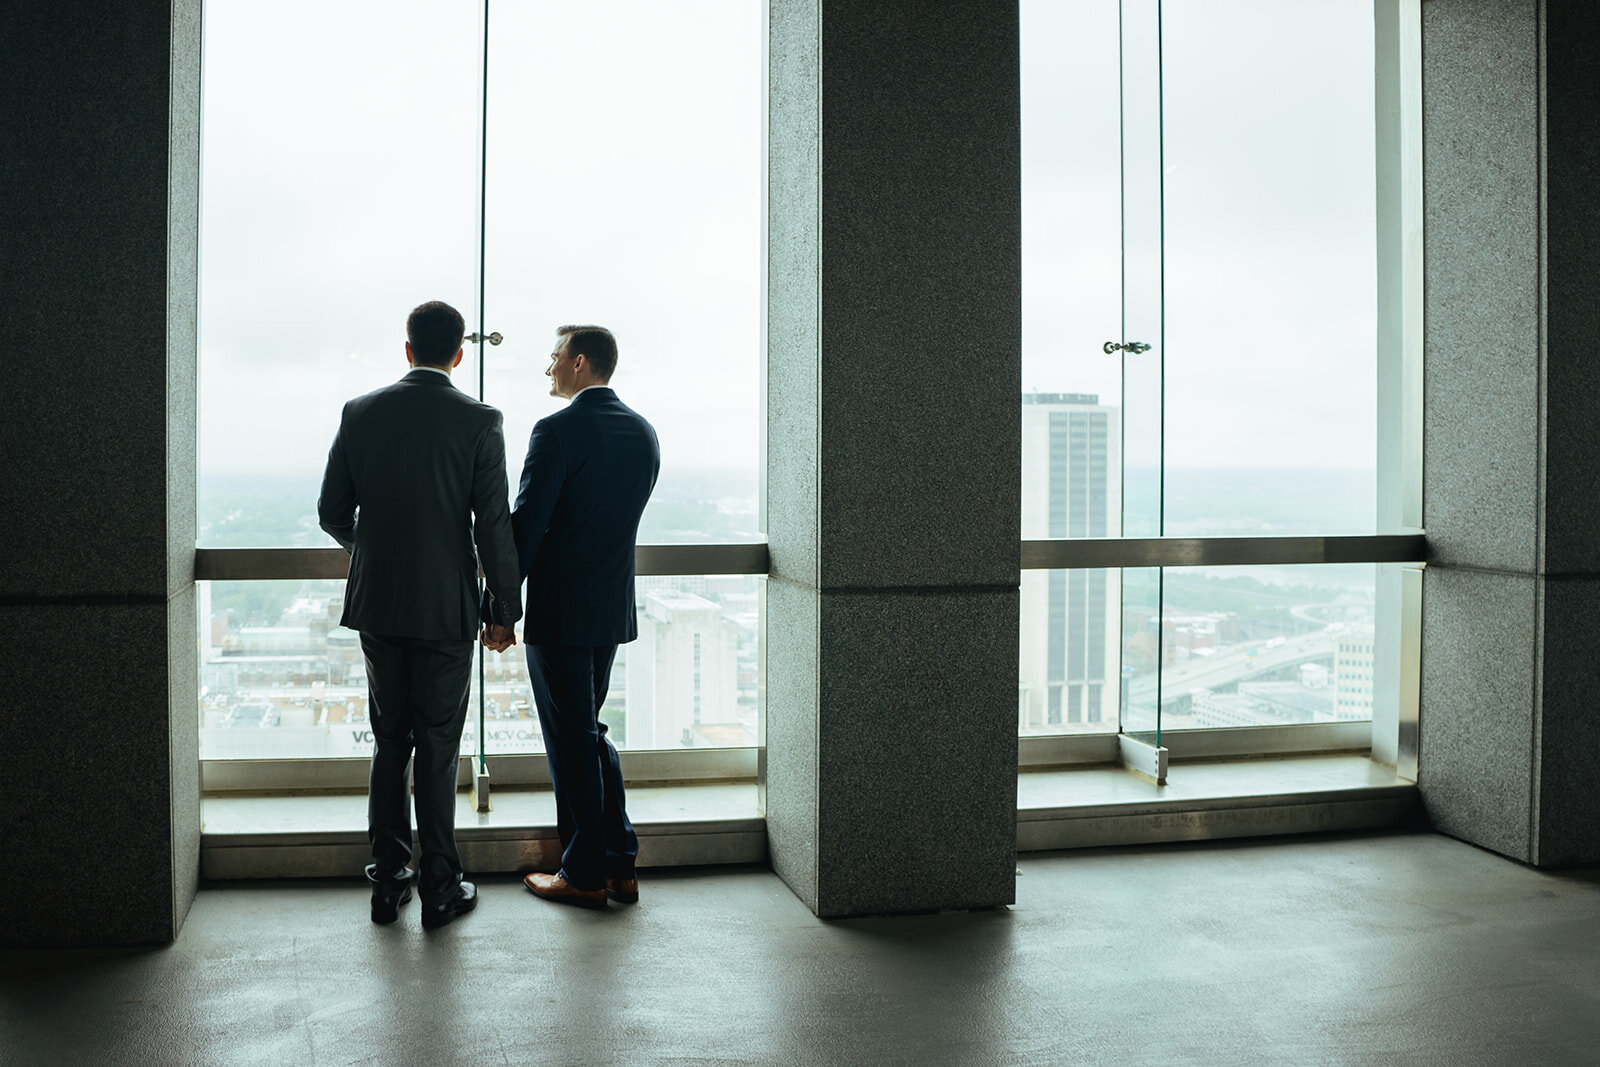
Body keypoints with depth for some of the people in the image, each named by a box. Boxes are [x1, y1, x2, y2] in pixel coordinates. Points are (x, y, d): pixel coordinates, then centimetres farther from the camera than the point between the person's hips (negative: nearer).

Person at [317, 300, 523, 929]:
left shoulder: (359, 413, 2)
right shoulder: (479, 422, -8)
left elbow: (332, 512, 6)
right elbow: (494, 525, -10)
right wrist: (505, 610, -1)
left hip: (376, 602, 3)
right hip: (446, 609, -3)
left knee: (390, 741, 14)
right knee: (438, 747, 4)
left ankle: (388, 880, 20)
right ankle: (439, 889, 11)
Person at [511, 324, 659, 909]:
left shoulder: (557, 431, -14)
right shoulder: (643, 432, 8)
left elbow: (526, 525, -16)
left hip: (559, 613, -7)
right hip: (614, 608, 7)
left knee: (571, 740, 2)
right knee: (590, 731, 18)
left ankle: (584, 875, 11)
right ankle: (620, 864, 20)